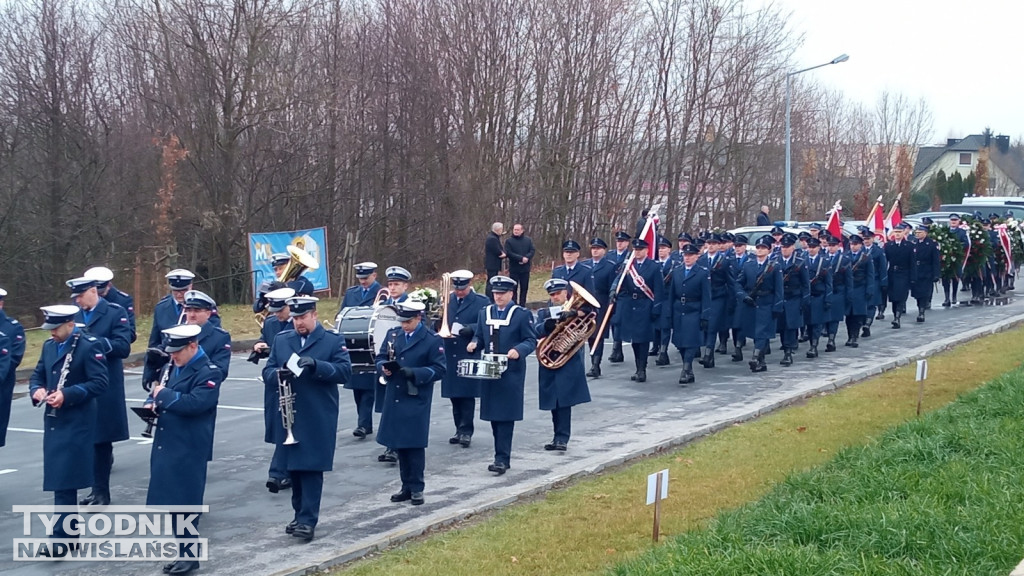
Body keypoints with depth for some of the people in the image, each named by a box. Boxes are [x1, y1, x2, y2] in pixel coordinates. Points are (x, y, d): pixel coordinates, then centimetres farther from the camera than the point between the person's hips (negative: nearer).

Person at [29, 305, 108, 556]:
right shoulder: (49, 346, 12)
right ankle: (71, 526, 23)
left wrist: (67, 395, -24)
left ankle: (61, 537, -8)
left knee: (65, 478, -10)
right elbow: (37, 375, 18)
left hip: (77, 423, -8)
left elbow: (99, 383, -16)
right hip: (53, 421, 8)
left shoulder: (89, 346, -11)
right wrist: (37, 390, -5)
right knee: (59, 477, 12)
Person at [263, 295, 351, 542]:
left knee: (312, 467, -7)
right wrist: (278, 374, -15)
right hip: (289, 415, 4)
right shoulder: (281, 340, 12)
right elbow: (267, 371, 9)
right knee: (293, 466, 10)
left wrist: (316, 365, -23)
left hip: (319, 418, -4)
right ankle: (300, 514, 22)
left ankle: (308, 520, -6)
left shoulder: (333, 340, 0)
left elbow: (344, 371, -9)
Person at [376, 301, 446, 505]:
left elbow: (439, 370, -7)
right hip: (394, 400, 5)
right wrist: (384, 367, -8)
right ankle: (407, 486, 19)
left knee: (414, 444, -3)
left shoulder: (432, 340, -5)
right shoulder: (393, 334, 9)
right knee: (399, 444, 9)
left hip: (416, 401, -5)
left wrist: (414, 373, -20)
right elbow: (381, 357, 16)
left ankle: (416, 488, 6)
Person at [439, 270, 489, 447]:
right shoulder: (446, 300, 11)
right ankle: (460, 429, 19)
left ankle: (466, 431, 1)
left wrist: (470, 329, -21)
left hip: (470, 355, -4)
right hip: (450, 355, 4)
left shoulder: (482, 302, 0)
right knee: (454, 394, 9)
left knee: (467, 395, -4)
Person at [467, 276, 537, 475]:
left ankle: (502, 459, -8)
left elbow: (531, 340, -3)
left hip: (511, 372, -5)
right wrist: (473, 344, -5)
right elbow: (479, 337, 18)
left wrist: (518, 350, -23)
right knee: (493, 415, 8)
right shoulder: (484, 313, 12)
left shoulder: (522, 314, -2)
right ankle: (502, 455, 18)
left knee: (506, 416, -7)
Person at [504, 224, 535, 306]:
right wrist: (521, 258, -19)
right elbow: (509, 253, -12)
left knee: (524, 288, 7)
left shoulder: (528, 240, 7)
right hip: (514, 269, -2)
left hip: (525, 268, 3)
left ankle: (522, 305, 15)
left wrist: (526, 258, -17)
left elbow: (532, 251, 2)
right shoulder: (509, 241, -1)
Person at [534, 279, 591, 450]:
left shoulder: (576, 308, 9)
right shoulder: (544, 313, 15)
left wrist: (574, 313, -25)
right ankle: (560, 438, 16)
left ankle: (561, 438, -7)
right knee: (554, 402, 6)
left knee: (563, 401, -11)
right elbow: (536, 331, -2)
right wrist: (549, 324, -22)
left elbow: (590, 310, -11)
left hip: (570, 362, -3)